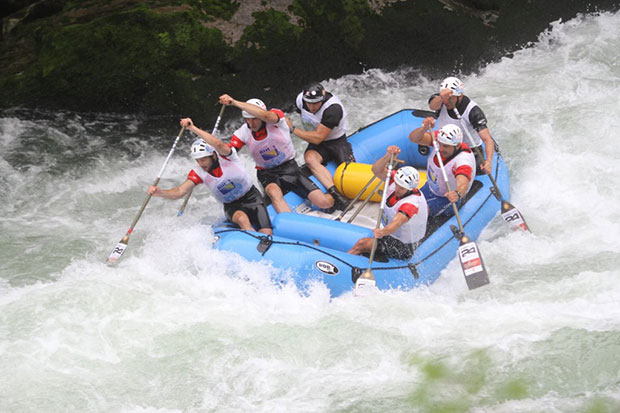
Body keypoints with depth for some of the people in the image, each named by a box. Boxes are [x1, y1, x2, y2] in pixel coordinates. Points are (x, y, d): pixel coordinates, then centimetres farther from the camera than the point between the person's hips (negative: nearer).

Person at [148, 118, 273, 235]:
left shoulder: (226, 156, -18)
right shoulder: (198, 173, -10)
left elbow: (218, 144, -42)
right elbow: (179, 192, -19)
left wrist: (193, 128, -45)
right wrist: (160, 192, -39)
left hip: (251, 197, -2)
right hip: (231, 205, 2)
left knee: (267, 233, -18)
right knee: (242, 219, -35)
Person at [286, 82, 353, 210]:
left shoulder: (333, 108, -27)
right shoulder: (300, 100, -9)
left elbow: (317, 138, -26)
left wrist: (293, 129, -22)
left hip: (337, 142, -3)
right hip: (318, 146, 3)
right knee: (310, 159, -32)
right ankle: (335, 194, -45)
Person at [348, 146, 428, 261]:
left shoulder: (412, 202, -34)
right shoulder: (399, 181, -13)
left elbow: (397, 221, -49)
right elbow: (377, 170, -19)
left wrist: (383, 231, -68)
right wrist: (388, 155, -36)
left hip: (404, 248, -8)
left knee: (362, 244, -10)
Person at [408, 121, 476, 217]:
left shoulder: (464, 160, -38)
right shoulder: (442, 139, -21)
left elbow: (463, 185, -54)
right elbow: (414, 138, -27)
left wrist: (457, 194, -77)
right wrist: (424, 128, -48)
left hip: (447, 198, -6)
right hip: (430, 188, 6)